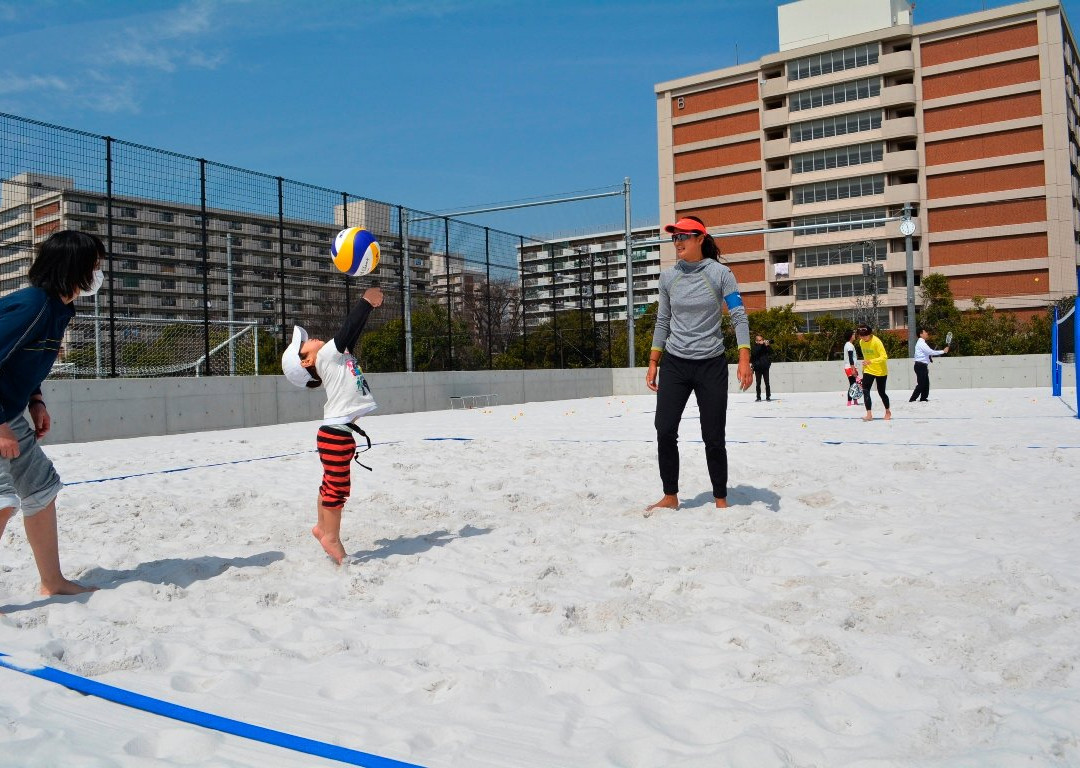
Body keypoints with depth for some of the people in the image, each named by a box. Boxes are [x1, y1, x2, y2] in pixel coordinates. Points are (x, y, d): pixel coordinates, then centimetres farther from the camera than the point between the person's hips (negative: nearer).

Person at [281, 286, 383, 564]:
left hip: (339, 432, 9)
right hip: (335, 433, -9)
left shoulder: (336, 356, 16)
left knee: (333, 485, 19)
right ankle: (331, 536, 10)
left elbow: (353, 332, 17)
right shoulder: (326, 357, -9)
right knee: (338, 487, -1)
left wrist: (369, 305, 13)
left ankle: (323, 527, 31)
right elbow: (346, 330, -14)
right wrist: (366, 301, -8)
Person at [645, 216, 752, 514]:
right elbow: (663, 322, 11)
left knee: (713, 438, 1)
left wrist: (744, 360, -20)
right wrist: (653, 363, 7)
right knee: (665, 430, -5)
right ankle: (670, 496, 10)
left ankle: (721, 499, 16)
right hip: (675, 365, 3)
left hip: (711, 365, -3)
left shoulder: (720, 273, -6)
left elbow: (739, 317, -9)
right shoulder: (668, 276, 4)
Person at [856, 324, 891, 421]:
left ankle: (888, 412, 30)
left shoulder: (876, 341, -21)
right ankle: (869, 415, -14)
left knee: (881, 392, 7)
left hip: (880, 371, -5)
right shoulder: (861, 342, 0)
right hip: (868, 370, 5)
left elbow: (884, 357, -28)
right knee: (865, 391, -12)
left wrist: (870, 361, -40)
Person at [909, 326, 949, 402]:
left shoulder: (923, 343, 17)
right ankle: (912, 400, -8)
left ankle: (923, 399, 16)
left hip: (923, 366, 10)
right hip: (920, 366, -10)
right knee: (921, 384, -10)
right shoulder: (921, 343, -14)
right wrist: (943, 351, -17)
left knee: (926, 383, 11)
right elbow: (931, 352, -22)